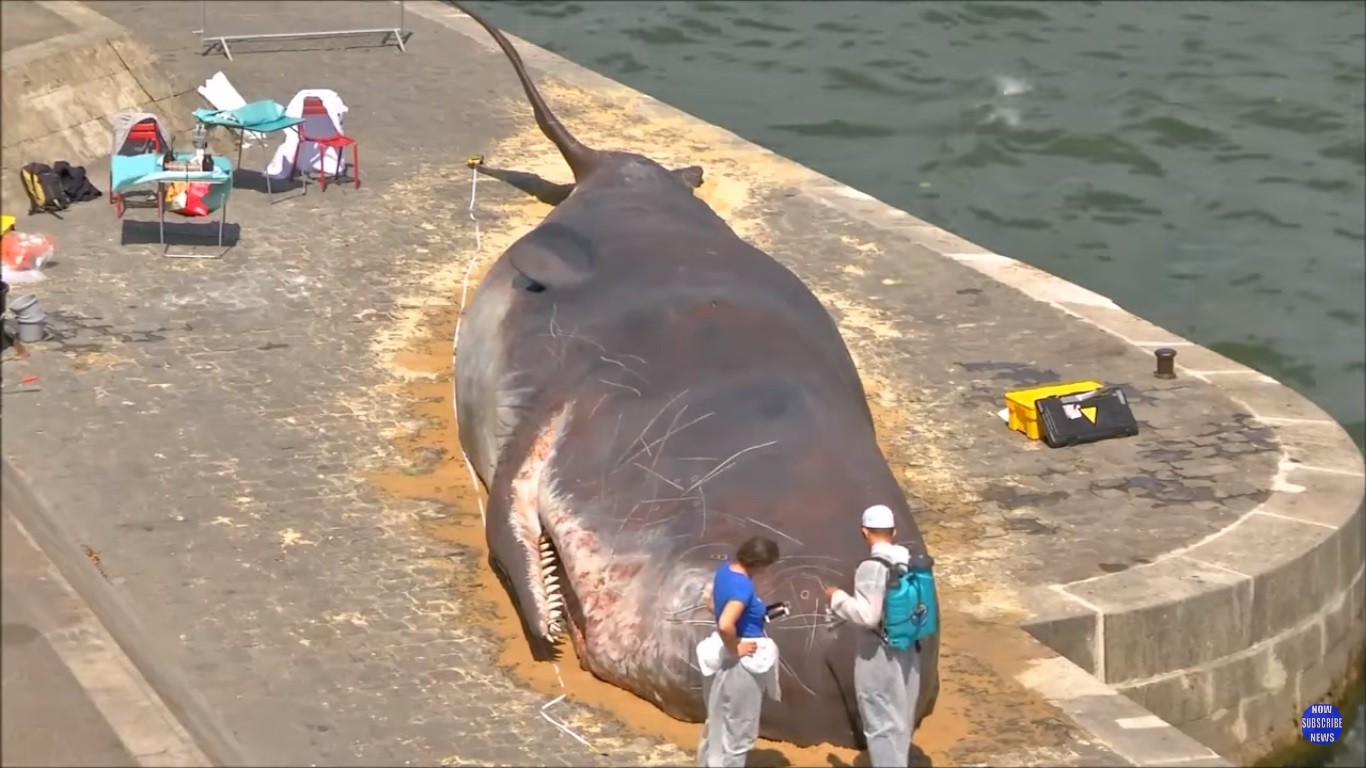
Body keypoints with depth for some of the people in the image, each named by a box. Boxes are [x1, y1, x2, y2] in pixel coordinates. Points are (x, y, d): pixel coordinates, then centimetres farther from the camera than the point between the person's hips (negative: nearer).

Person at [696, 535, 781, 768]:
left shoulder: (725, 569, 0)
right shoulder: (743, 586, -27)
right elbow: (725, 625, -39)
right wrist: (735, 649, -22)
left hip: (722, 655, 9)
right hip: (739, 661, -9)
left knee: (719, 720, 25)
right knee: (737, 727, 8)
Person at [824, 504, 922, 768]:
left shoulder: (871, 568, -20)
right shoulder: (911, 563, 1)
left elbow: (867, 616, -24)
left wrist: (838, 597, -11)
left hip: (879, 656, -7)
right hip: (908, 652, 7)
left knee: (881, 724, 2)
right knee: (900, 721, 20)